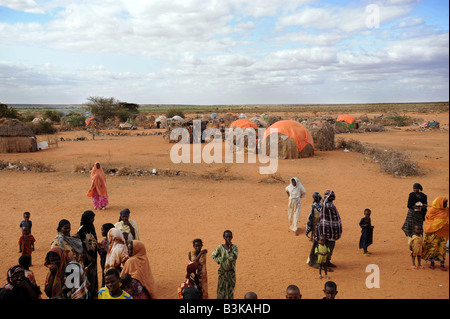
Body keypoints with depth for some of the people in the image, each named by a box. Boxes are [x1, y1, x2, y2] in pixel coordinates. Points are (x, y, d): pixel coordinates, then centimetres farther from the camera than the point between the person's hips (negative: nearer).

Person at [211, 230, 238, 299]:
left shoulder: (234, 247, -9)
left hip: (231, 271, 0)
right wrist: (218, 260, -4)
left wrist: (230, 247, -28)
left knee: (230, 288, 7)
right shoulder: (220, 247, -7)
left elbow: (234, 258, -25)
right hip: (223, 271, 0)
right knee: (222, 288, 5)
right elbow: (213, 255, 10)